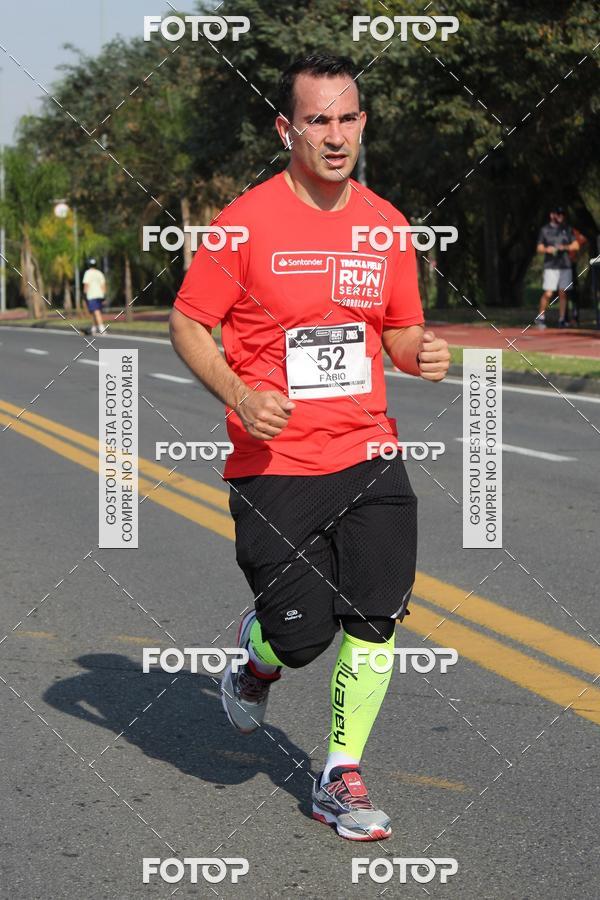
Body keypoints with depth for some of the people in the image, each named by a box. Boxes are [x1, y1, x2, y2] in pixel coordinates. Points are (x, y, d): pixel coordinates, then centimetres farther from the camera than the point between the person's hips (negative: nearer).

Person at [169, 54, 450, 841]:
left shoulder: (385, 223, 6)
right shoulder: (247, 222, -8)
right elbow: (186, 322, -2)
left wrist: (422, 353, -6)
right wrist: (240, 395, -18)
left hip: (367, 451, 4)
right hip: (274, 462, -4)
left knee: (377, 615, -5)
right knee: (302, 637, -5)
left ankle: (341, 778, 12)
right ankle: (259, 653, 34)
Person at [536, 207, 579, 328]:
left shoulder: (567, 229, 11)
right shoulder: (544, 230, 5)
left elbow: (576, 245, 8)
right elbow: (539, 248, 4)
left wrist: (565, 247, -11)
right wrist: (547, 249, -19)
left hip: (565, 266, 2)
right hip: (551, 266, -2)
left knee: (563, 293, 2)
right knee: (548, 294, -10)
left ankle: (562, 320, 7)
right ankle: (541, 317, 7)